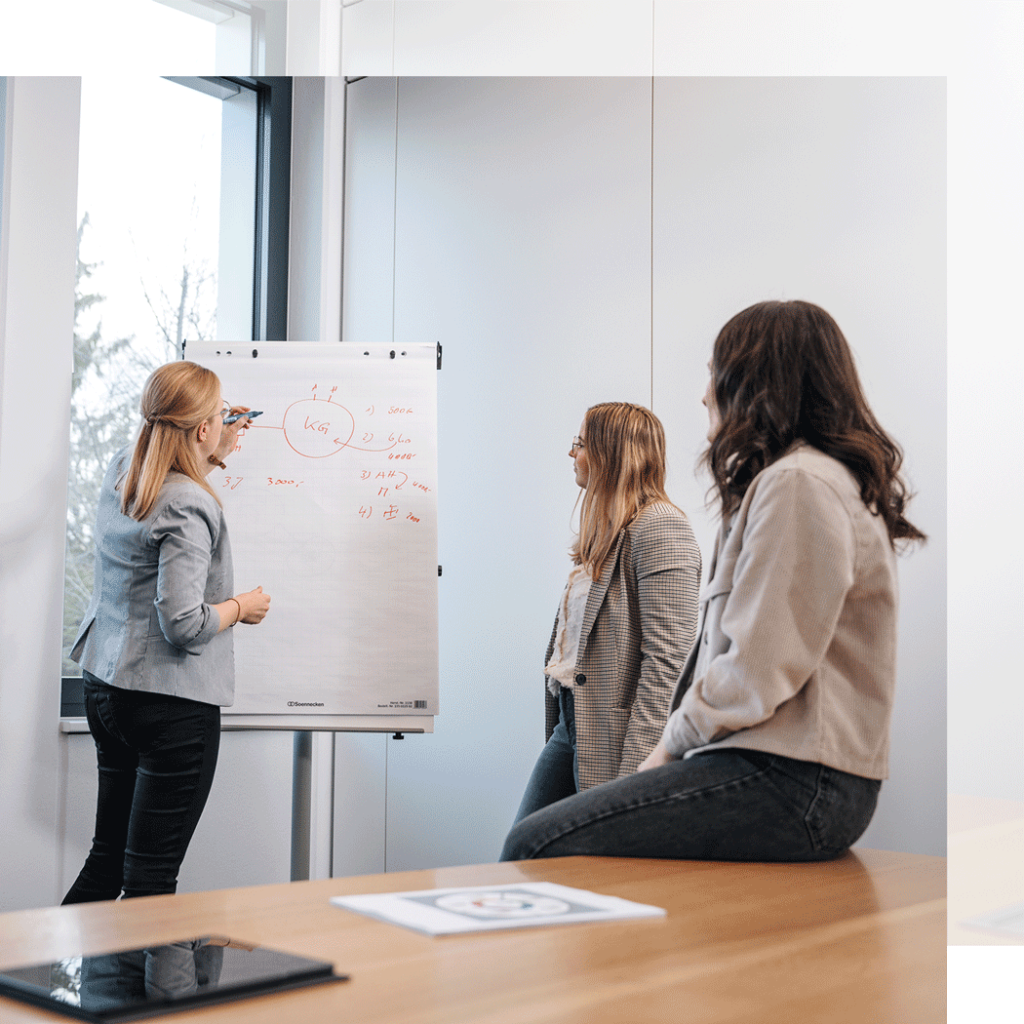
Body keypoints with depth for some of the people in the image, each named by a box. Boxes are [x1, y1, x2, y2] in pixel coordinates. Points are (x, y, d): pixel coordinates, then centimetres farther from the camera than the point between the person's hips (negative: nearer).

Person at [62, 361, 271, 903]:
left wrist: (218, 452, 32)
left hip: (105, 685, 9)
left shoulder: (120, 472, 6)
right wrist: (240, 607, -6)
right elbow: (183, 624, -24)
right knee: (151, 877, 0)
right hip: (173, 701, -9)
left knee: (107, 857, 19)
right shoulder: (189, 507, -20)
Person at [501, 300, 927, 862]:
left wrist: (673, 742, -3)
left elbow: (758, 674, -18)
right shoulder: (788, 478, 23)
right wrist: (675, 741, 11)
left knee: (535, 845, -15)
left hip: (790, 781, -10)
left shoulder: (799, 484, -12)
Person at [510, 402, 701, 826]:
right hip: (569, 727, 9)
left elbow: (668, 658, -19)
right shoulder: (606, 529, 19)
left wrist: (633, 772, -22)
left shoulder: (659, 527, -12)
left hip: (612, 739, -9)